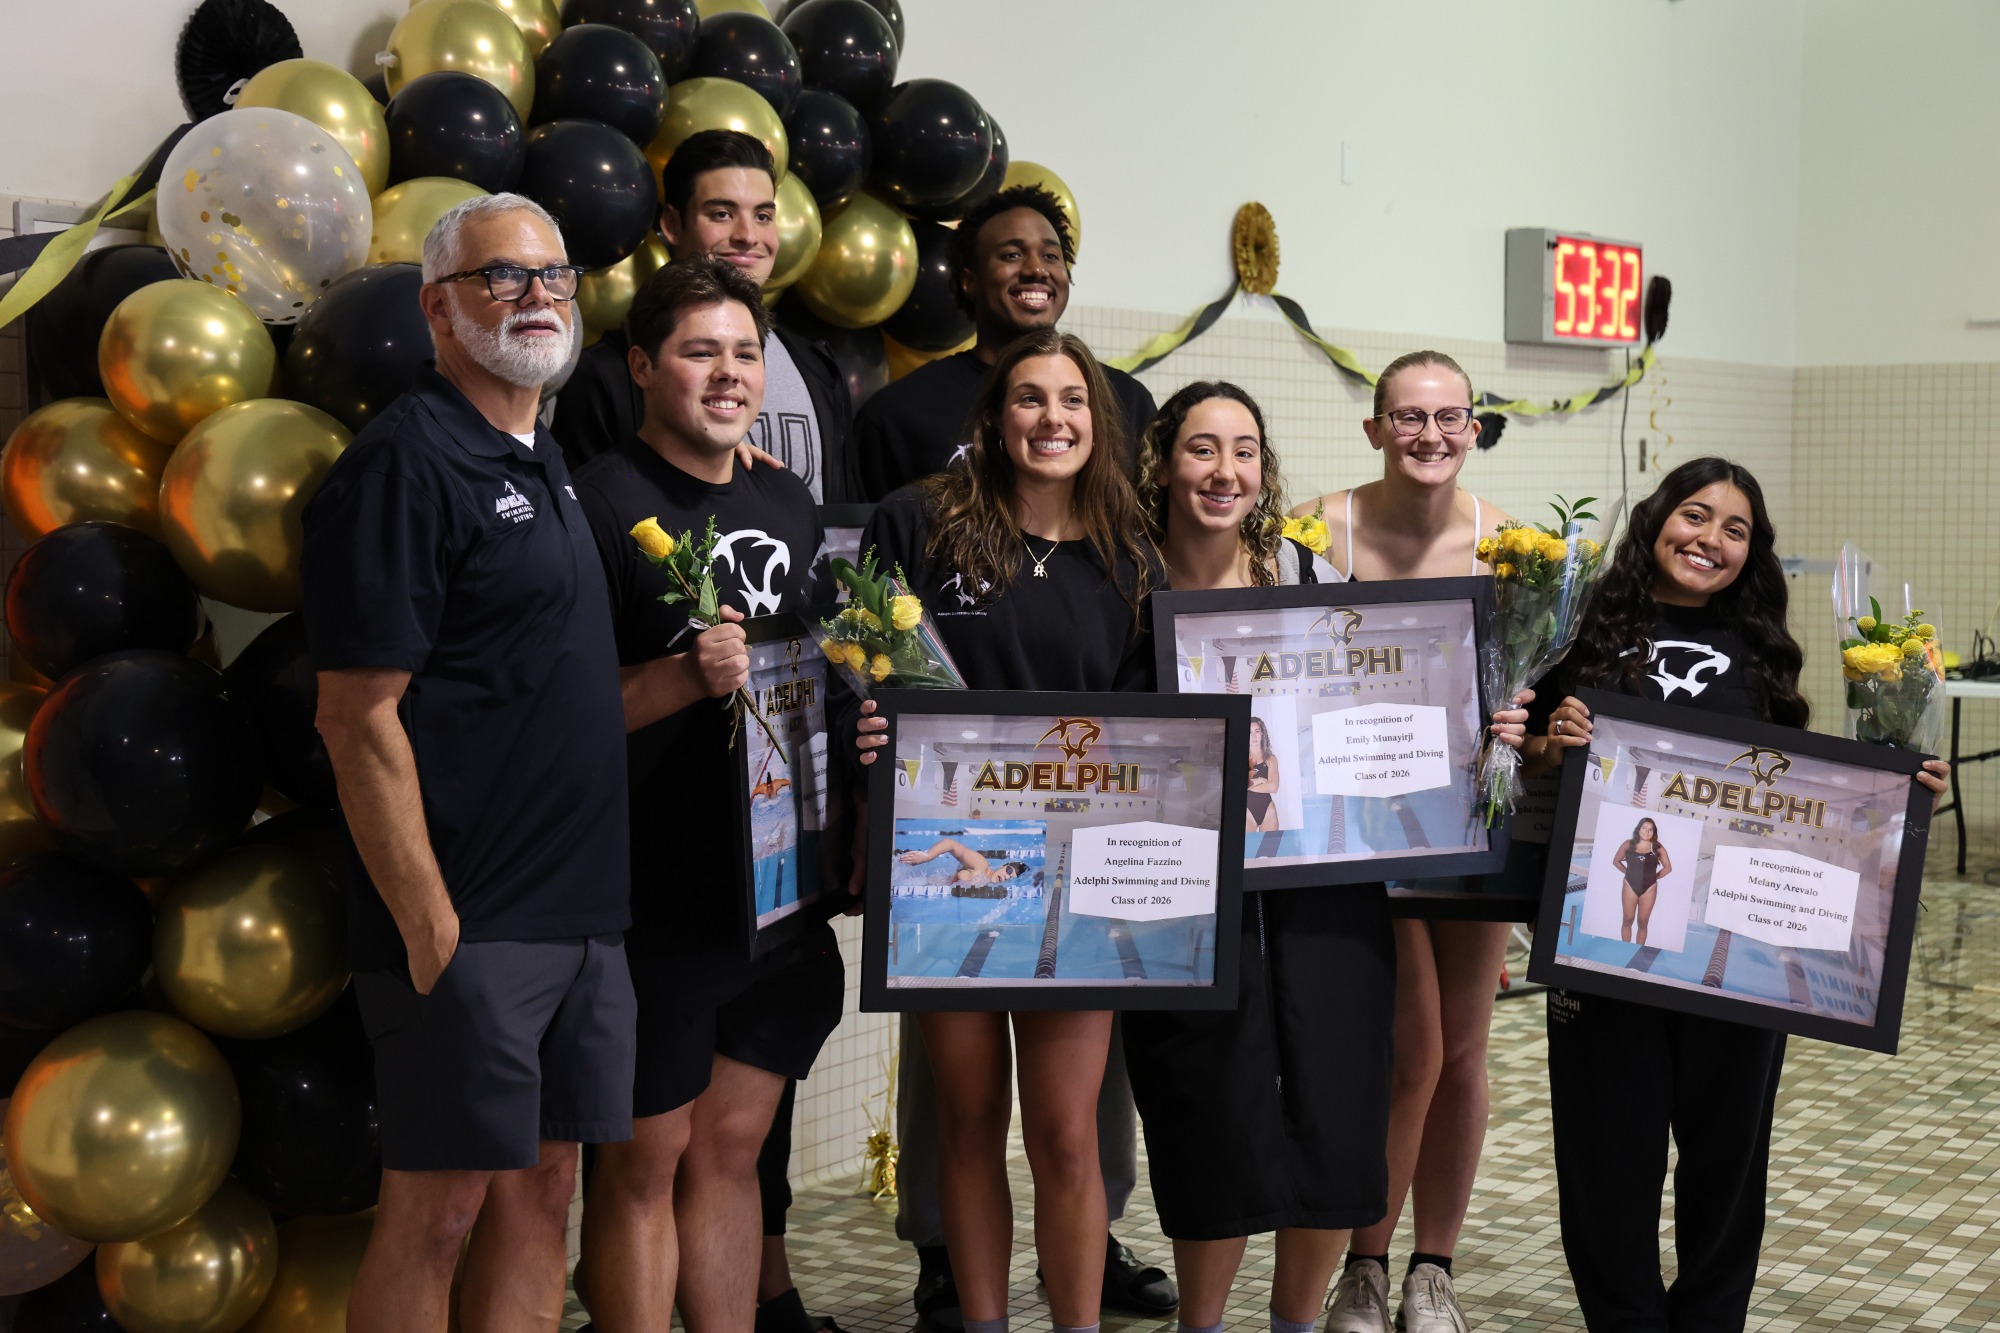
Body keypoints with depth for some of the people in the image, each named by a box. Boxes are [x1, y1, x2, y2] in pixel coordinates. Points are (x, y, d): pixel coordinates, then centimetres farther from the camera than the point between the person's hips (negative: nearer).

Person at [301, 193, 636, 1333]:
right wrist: (428, 925, -18)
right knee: (438, 1209, -1)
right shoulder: (408, 459, -11)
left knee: (544, 1191, 12)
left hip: (580, 916, 9)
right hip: (467, 923, -8)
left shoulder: (547, 465, 17)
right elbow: (361, 718, -16)